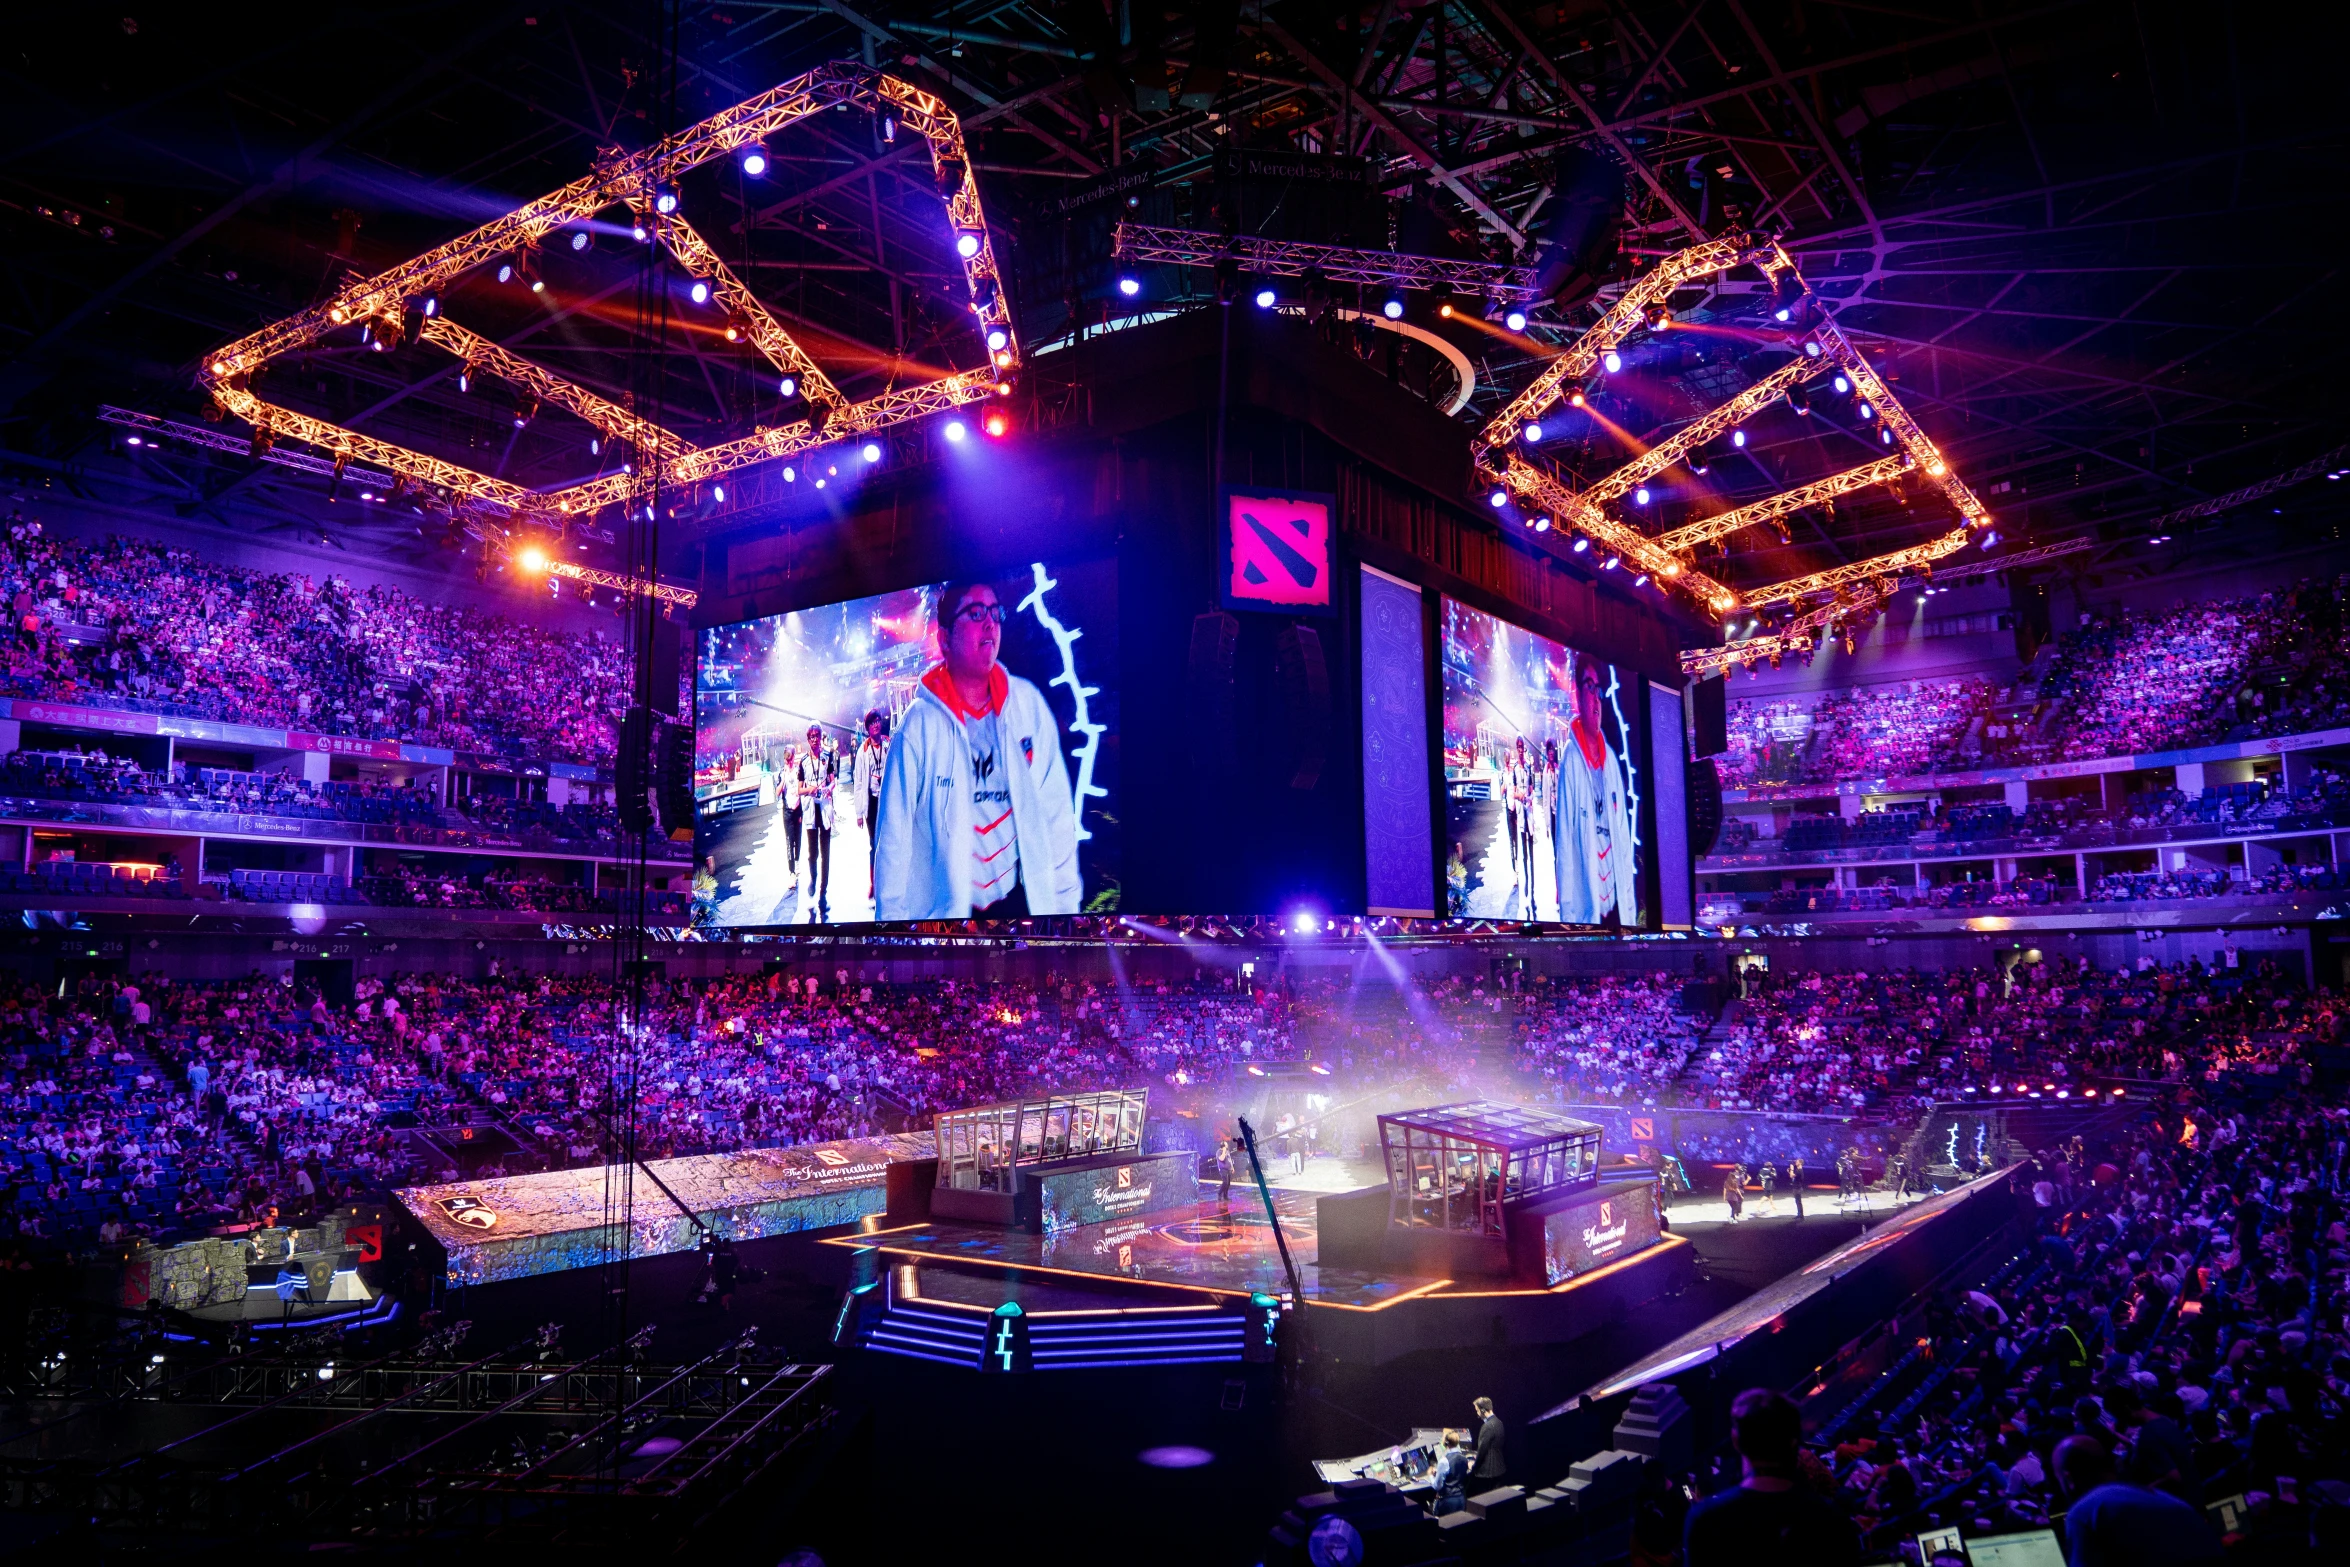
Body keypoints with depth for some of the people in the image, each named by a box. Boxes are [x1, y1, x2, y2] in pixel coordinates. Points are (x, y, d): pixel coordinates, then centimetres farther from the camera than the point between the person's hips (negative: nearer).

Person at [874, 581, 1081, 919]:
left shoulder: (1028, 704, -1)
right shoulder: (919, 725, -9)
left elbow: (1056, 808, 1)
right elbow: (895, 835, -7)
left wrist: (1064, 900, 0)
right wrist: (892, 915, -8)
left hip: (1024, 900, 2)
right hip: (946, 909, -2)